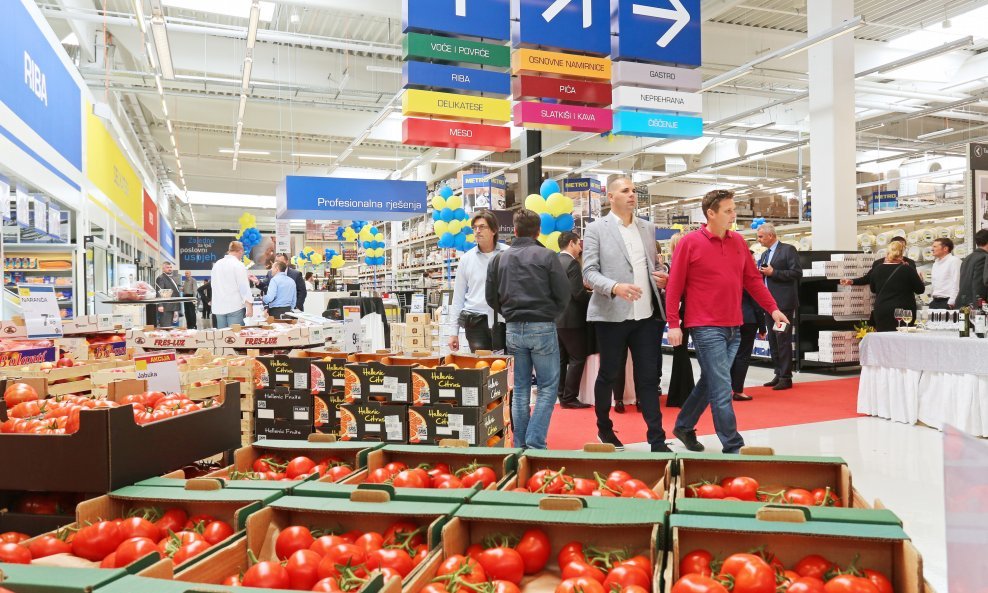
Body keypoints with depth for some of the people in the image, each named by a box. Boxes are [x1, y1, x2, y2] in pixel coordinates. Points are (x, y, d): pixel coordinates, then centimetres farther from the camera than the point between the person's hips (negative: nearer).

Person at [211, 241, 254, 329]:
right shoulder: (238, 265, -9)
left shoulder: (216, 264, 12)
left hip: (219, 308, 6)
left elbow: (213, 285, 20)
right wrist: (249, 306, -12)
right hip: (235, 307, -6)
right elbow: (244, 287, -13)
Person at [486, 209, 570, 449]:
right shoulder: (546, 256, -6)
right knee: (547, 388, 4)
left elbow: (491, 297, 7)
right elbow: (563, 293, -6)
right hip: (543, 328, -4)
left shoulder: (499, 259, 5)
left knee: (520, 389, 12)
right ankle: (535, 443, -4)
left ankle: (520, 445, 15)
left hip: (513, 329, 4)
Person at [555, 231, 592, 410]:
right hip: (571, 319, -8)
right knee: (577, 359, -2)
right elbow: (578, 293, -21)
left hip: (555, 318, 8)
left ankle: (562, 395, 17)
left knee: (561, 359, 13)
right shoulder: (572, 263, -15)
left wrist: (584, 286, 17)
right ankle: (570, 398, -2)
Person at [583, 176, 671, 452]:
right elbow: (589, 272, -8)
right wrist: (615, 287, -25)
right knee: (608, 374, 10)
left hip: (646, 315, 4)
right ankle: (604, 429, 29)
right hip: (612, 314, -4)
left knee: (649, 377, 4)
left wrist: (661, 279, -1)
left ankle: (657, 439, 8)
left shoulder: (648, 228, 14)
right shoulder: (596, 229, -2)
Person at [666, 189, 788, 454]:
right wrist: (673, 324, -10)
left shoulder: (738, 242, 10)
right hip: (706, 328, -6)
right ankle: (732, 447, 2)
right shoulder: (690, 243, -6)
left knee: (710, 382, 16)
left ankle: (684, 426, 33)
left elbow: (753, 279, 16)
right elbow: (674, 286, -6)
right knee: (721, 390, -6)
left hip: (733, 328, 6)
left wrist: (773, 308, 7)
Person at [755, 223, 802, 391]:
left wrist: (773, 273, -16)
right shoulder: (764, 254, 18)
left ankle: (786, 377, 0)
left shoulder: (788, 250, -5)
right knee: (773, 339, 10)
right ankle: (778, 374, 18)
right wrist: (760, 273, 2)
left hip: (784, 303, -8)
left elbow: (797, 273, -13)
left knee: (783, 339, -6)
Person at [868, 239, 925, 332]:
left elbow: (873, 289, 16)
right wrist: (920, 280, 20)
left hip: (881, 311, 3)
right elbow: (920, 289, 1)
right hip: (903, 311, -3)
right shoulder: (907, 269, -10)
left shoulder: (877, 269, 1)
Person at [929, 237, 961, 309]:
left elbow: (956, 283, -13)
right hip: (935, 302, 7)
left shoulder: (954, 260, -6)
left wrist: (951, 303, -18)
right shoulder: (936, 263, 20)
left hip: (947, 302, -7)